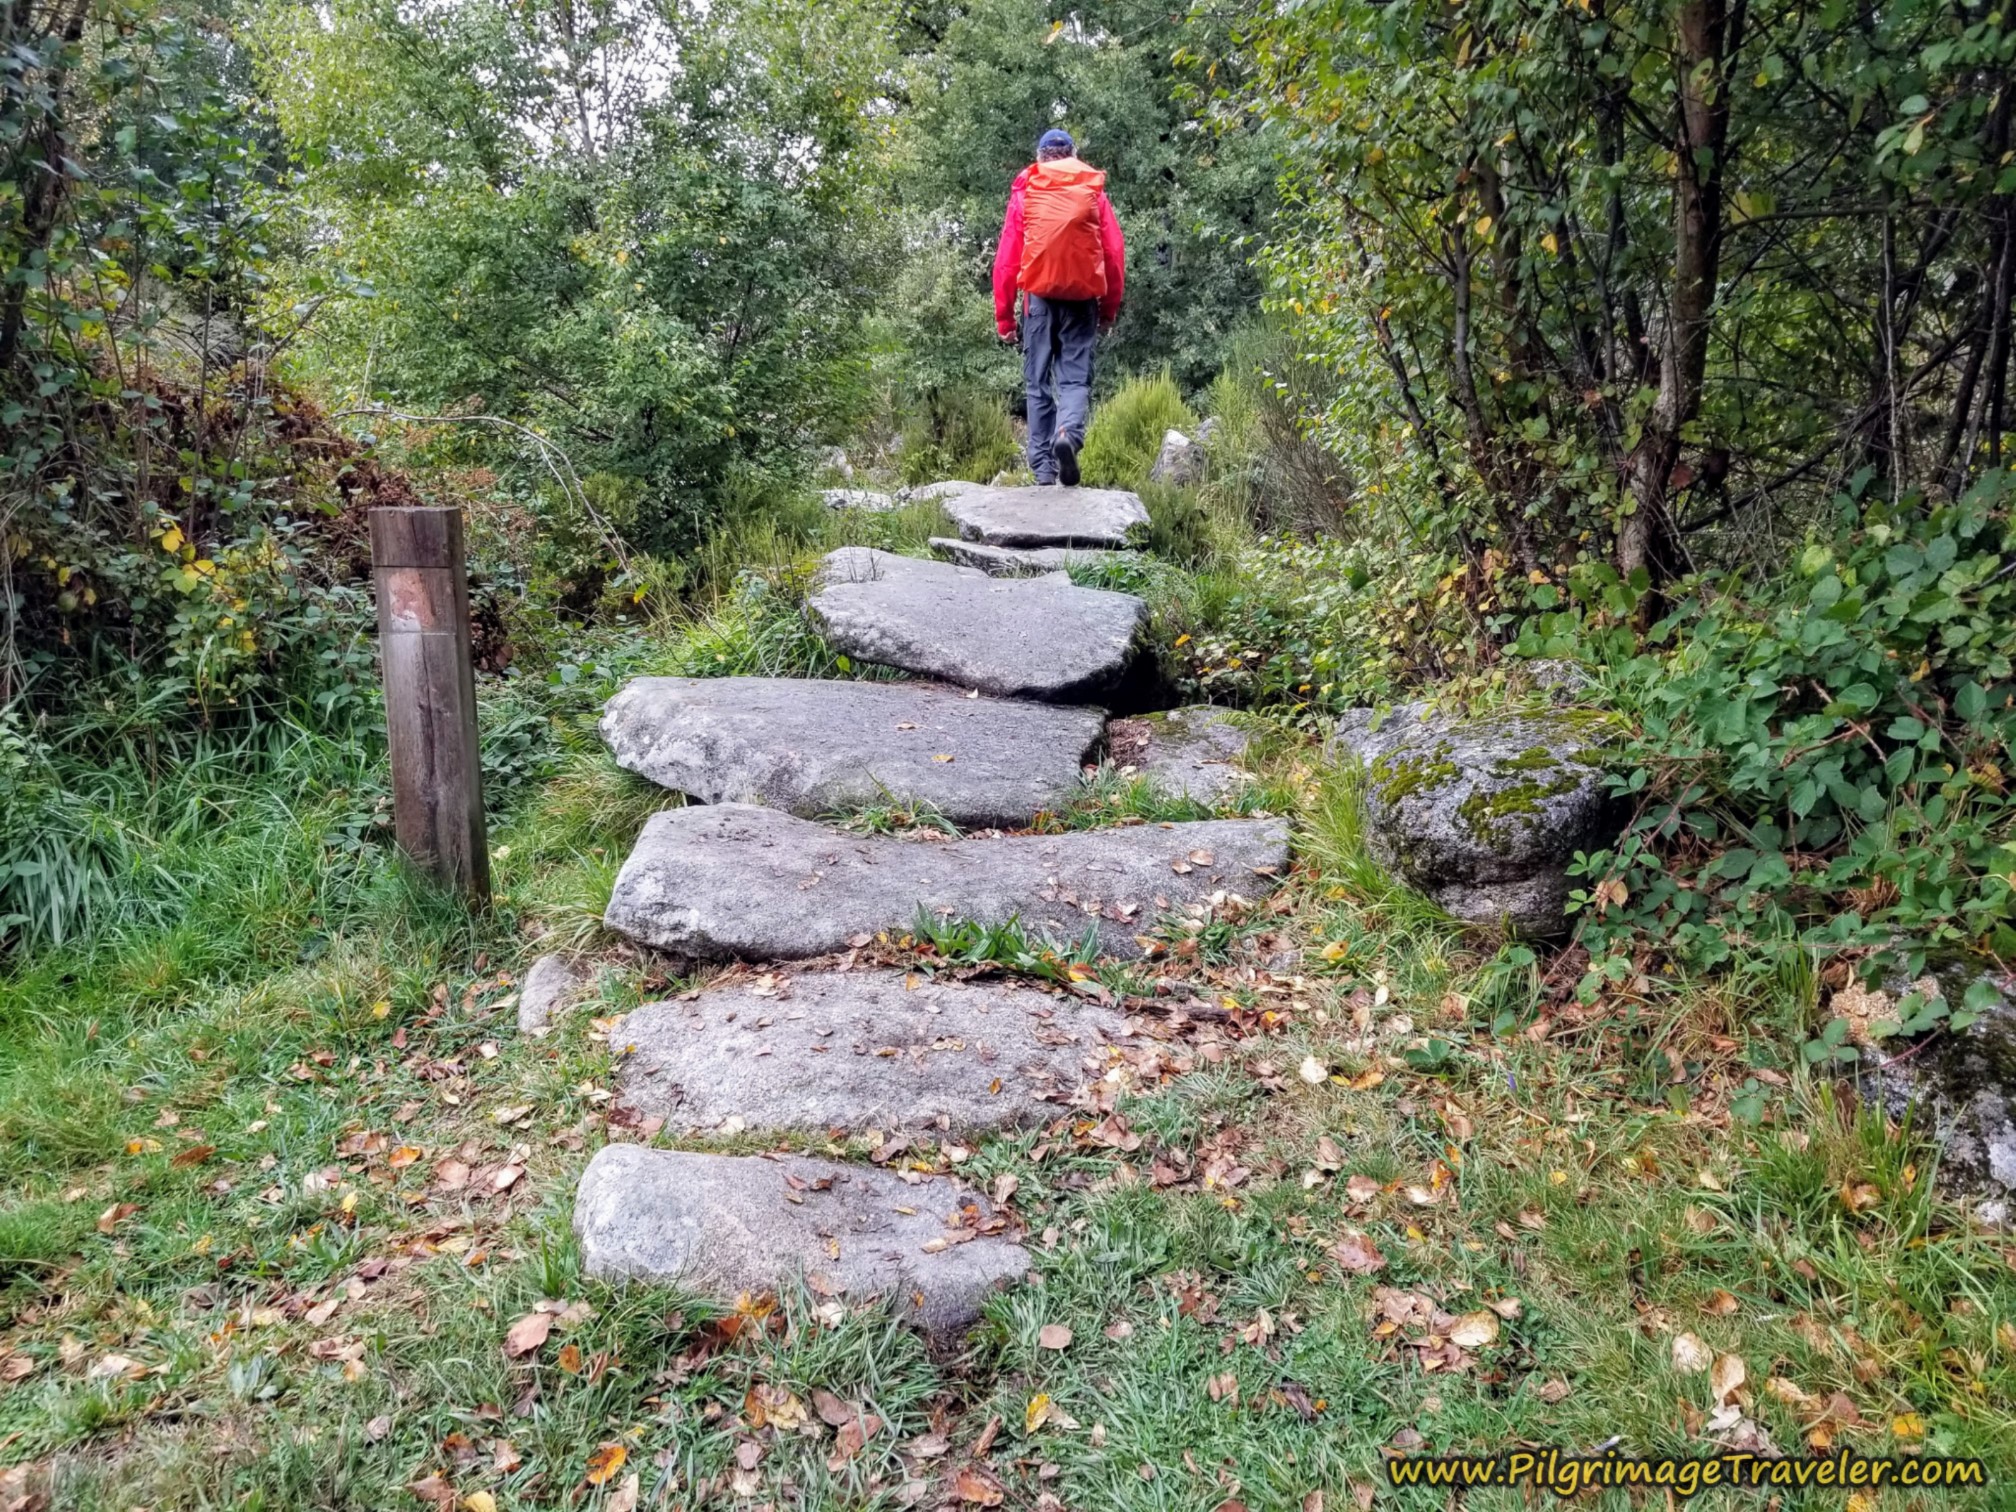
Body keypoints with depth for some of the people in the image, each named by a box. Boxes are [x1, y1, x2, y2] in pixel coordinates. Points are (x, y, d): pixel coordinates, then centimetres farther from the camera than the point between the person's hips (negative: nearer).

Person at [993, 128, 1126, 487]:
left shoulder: (1025, 192, 5)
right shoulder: (1094, 192, 7)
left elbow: (1006, 259, 2)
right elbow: (1115, 255, 4)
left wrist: (1004, 316, 6)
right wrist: (1110, 308, 12)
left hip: (1039, 296, 0)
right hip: (1082, 297, 0)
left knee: (1039, 381, 8)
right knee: (1076, 376, 3)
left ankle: (1043, 465, 6)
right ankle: (1069, 432, -27)